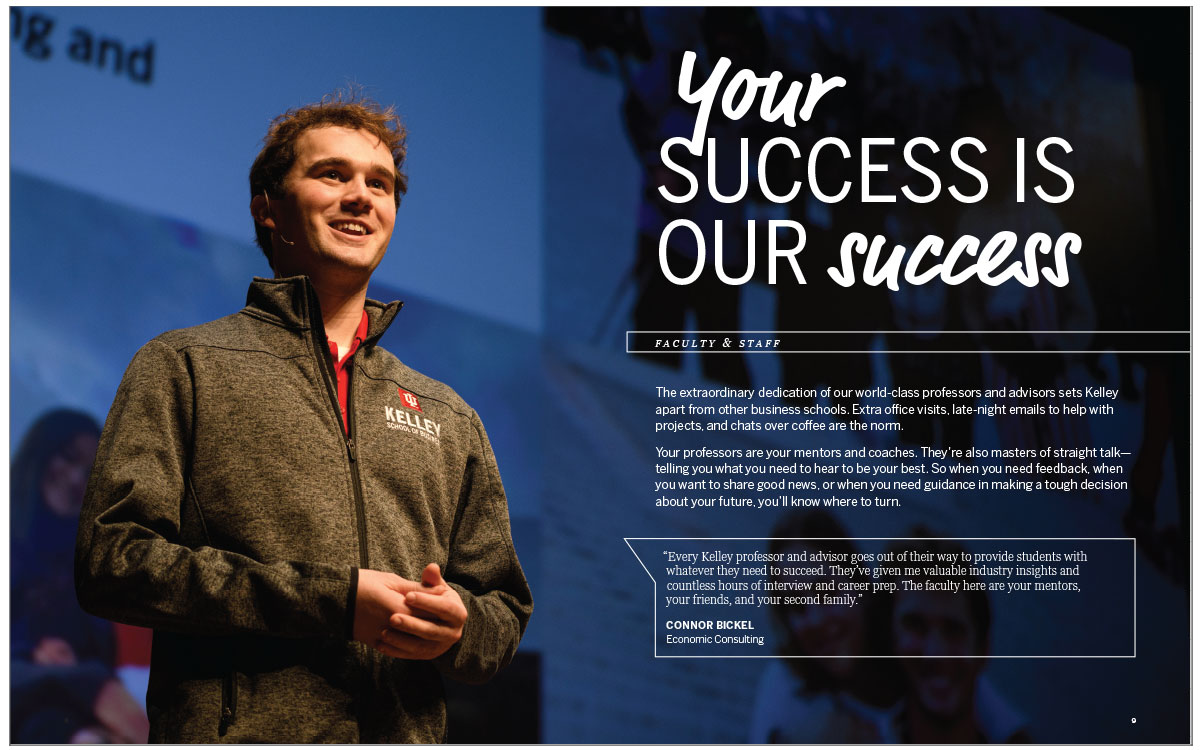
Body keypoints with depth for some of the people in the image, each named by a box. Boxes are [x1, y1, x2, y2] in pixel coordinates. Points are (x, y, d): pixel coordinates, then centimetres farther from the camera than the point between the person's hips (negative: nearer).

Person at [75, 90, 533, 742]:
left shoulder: (448, 417, 19)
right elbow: (111, 560, -5)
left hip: (405, 737, 3)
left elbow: (504, 613, 20)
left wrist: (456, 627, -5)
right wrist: (332, 601, -12)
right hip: (232, 736, -3)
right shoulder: (182, 366, 7)